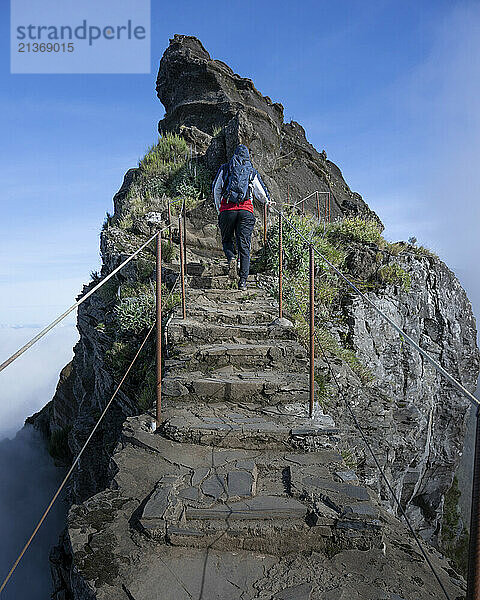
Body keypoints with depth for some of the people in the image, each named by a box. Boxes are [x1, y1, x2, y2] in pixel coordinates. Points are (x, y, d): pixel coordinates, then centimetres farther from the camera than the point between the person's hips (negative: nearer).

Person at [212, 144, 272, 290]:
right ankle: (243, 281, -5)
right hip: (246, 210, 1)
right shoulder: (252, 171, 16)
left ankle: (231, 258, -15)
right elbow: (261, 192, 19)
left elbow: (216, 189, 11)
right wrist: (267, 201, 39)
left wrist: (218, 208, 21)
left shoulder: (225, 168, 14)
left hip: (227, 209, 0)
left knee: (227, 240, 18)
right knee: (244, 245, 0)